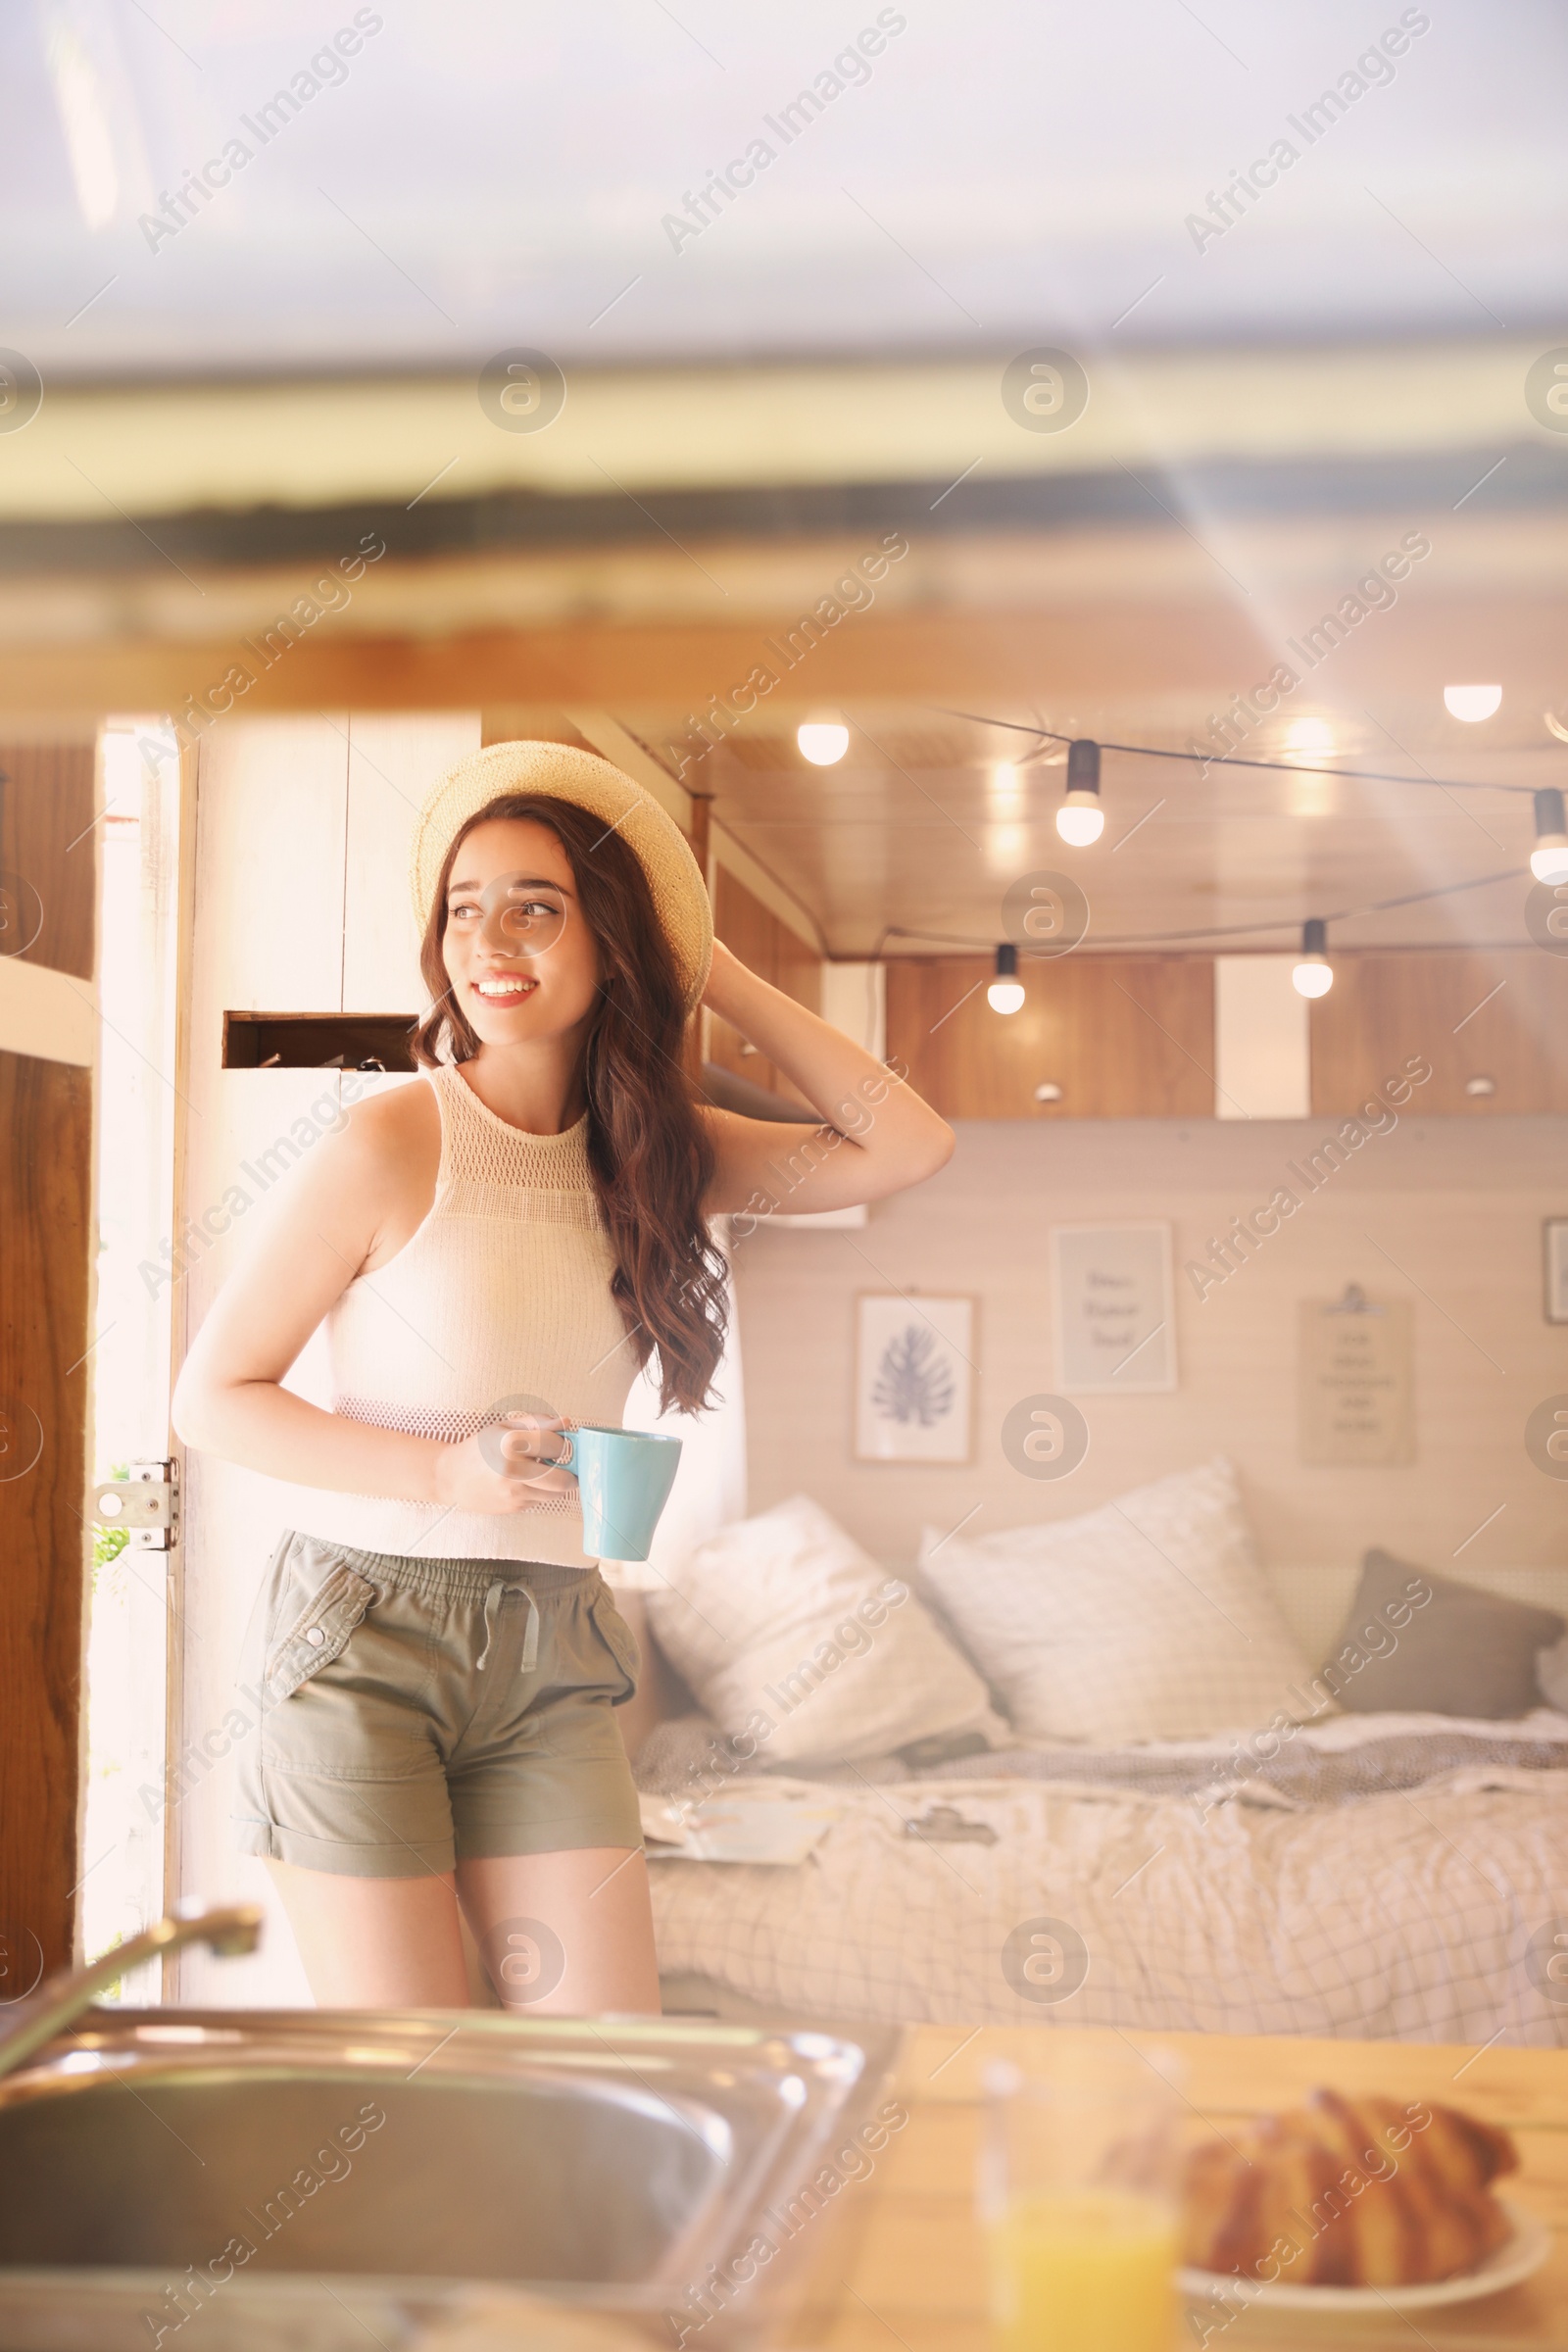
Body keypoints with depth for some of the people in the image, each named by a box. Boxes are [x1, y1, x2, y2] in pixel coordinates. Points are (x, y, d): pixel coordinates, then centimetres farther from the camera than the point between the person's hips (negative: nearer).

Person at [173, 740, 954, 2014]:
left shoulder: (656, 1147, 6)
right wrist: (444, 1471, -18)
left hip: (552, 1663, 4)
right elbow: (211, 1397, -5)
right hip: (366, 1637, -4)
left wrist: (708, 967, -1)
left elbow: (906, 1145, -2)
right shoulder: (395, 1142, -9)